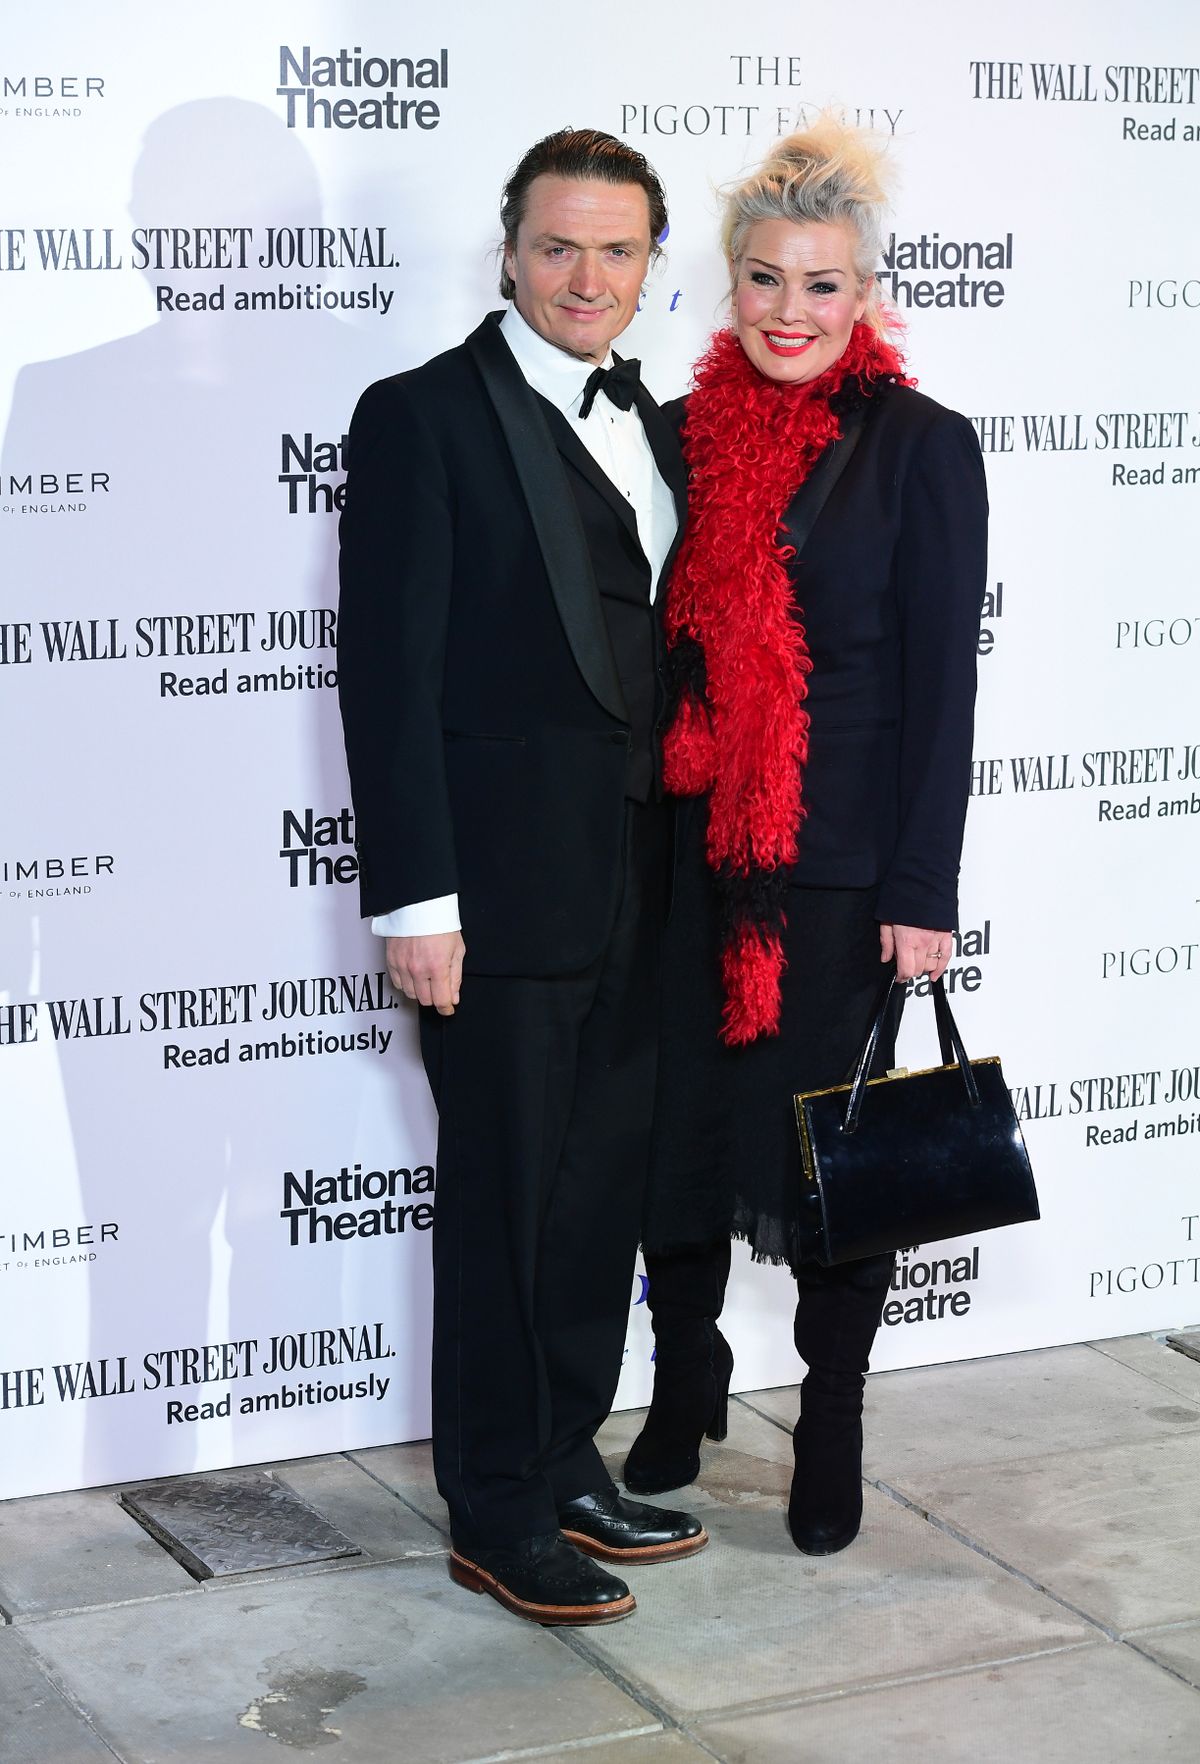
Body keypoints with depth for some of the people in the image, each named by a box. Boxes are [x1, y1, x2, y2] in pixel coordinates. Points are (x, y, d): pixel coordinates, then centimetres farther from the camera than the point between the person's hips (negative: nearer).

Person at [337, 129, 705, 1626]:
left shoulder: (652, 427, 14)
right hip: (502, 885, -7)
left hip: (634, 890, 7)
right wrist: (414, 899, -17)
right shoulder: (422, 417, -8)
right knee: (504, 1201, 2)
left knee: (607, 1186, 15)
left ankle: (567, 1465, 30)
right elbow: (388, 673, -13)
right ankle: (497, 1517, 16)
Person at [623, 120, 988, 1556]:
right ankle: (685, 1391, 32)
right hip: (689, 850, 4)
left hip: (840, 862, -3)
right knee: (678, 1120, 11)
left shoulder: (919, 449, -5)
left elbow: (942, 682, -6)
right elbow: (659, 646, 10)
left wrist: (923, 893, -10)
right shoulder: (689, 435, 6)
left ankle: (830, 1429, 24)